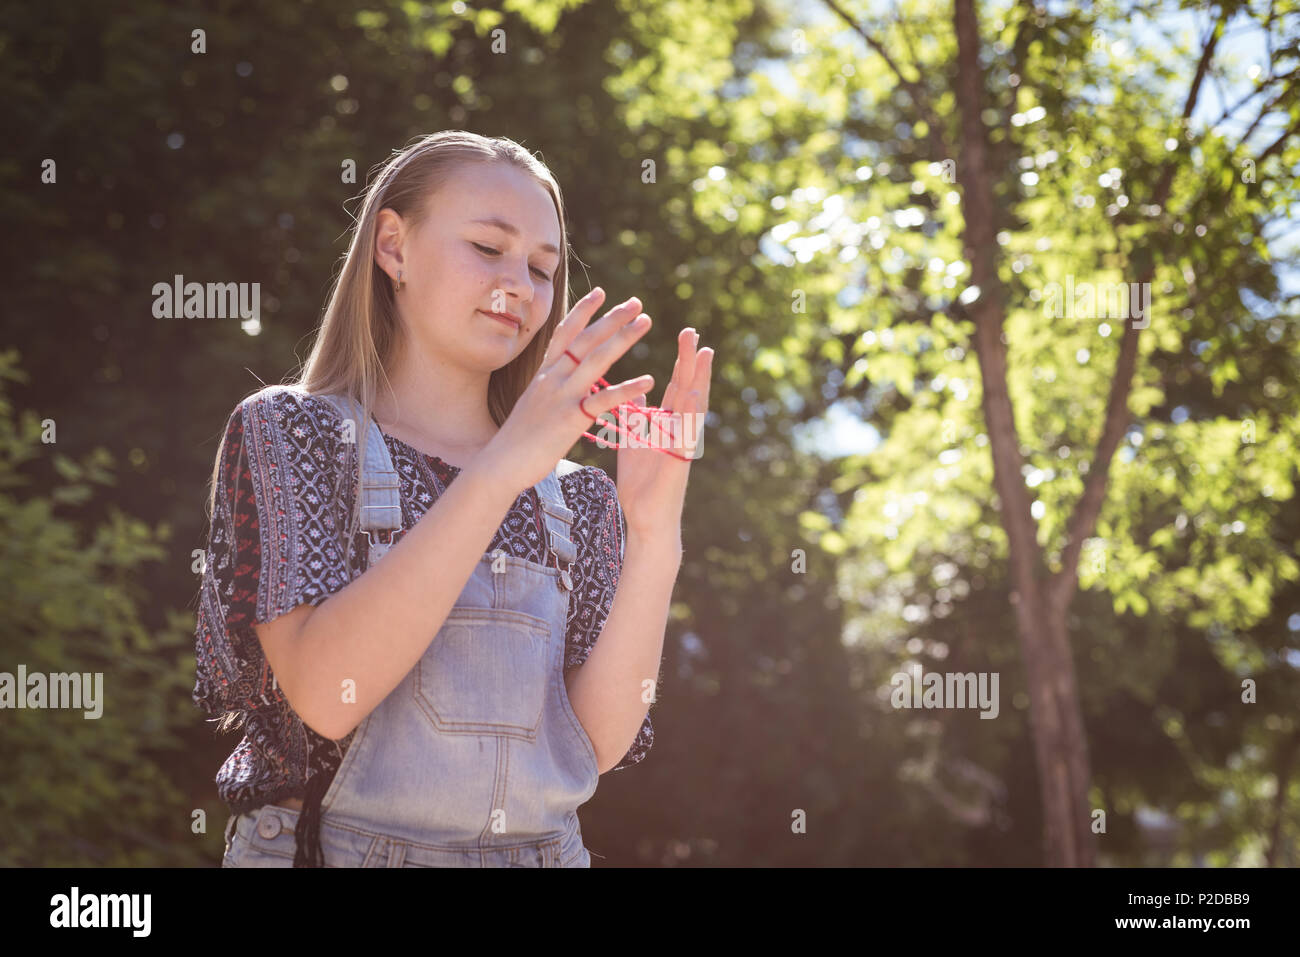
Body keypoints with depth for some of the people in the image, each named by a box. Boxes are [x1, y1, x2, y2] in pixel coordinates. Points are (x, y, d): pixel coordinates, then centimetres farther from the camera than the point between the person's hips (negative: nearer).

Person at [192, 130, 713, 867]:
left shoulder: (574, 496, 6)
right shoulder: (290, 433, -3)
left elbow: (597, 742, -5)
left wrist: (654, 534, -16)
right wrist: (500, 471, -24)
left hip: (545, 849, 4)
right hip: (337, 845, -3)